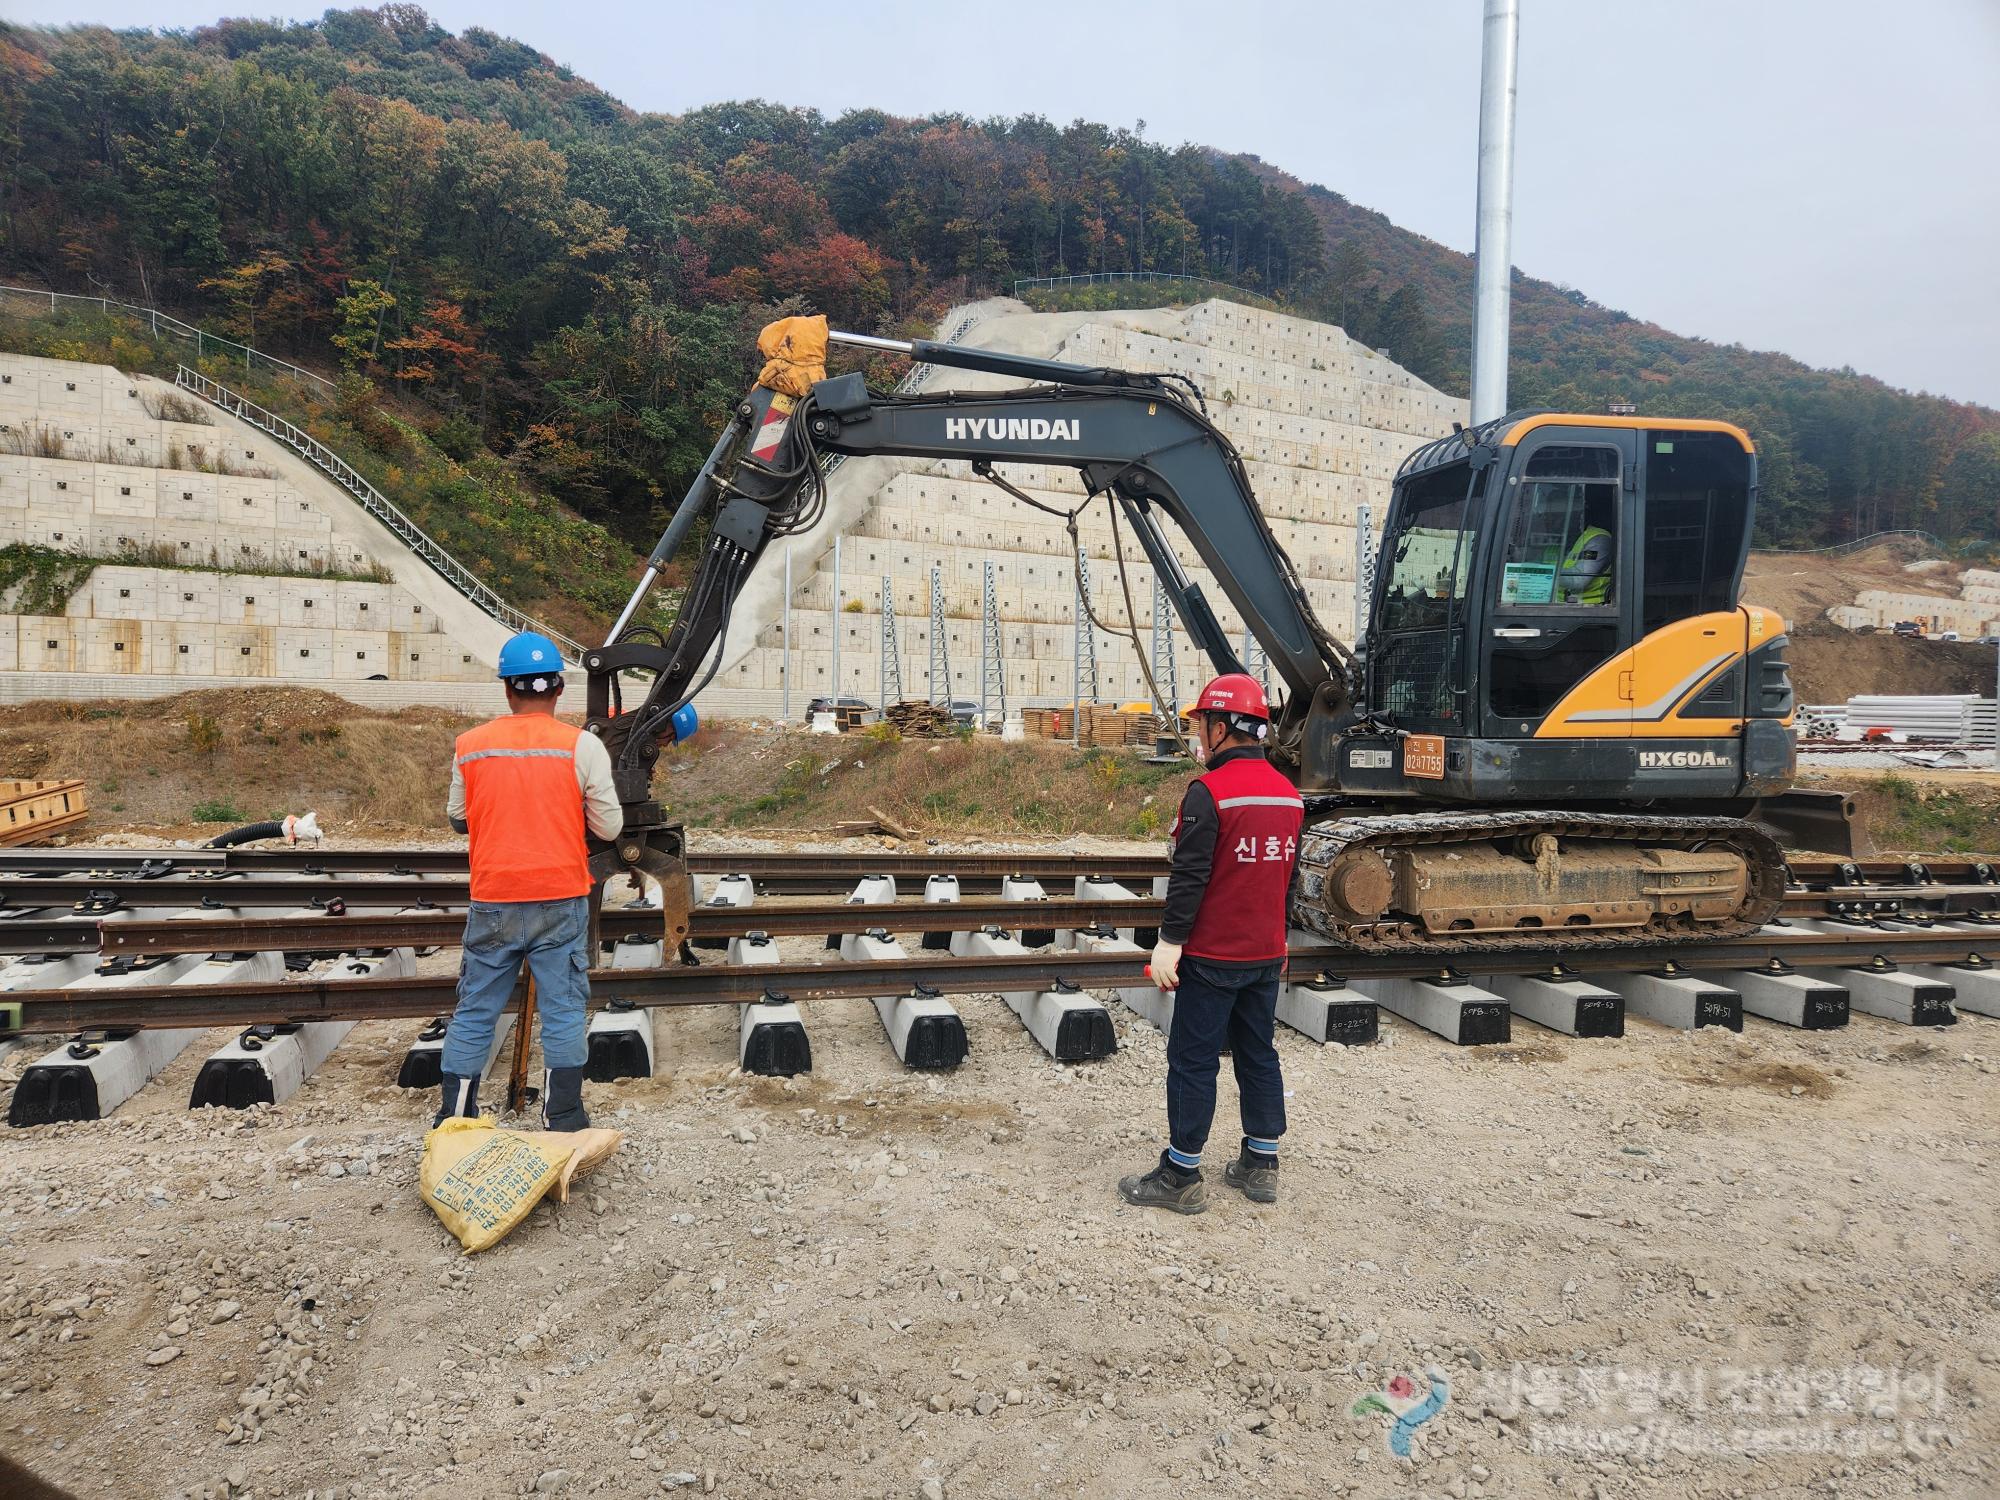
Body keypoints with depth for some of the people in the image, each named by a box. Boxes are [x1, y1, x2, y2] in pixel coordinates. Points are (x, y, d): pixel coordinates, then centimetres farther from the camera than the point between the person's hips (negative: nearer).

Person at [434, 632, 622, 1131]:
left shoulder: (470, 745, 1)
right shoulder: (582, 745, -6)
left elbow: (457, 818, 15)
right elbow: (610, 827, -3)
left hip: (492, 903, 2)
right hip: (561, 901, -2)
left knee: (473, 1013, 13)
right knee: (563, 1012, 4)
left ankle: (453, 1118, 21)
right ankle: (565, 1122, 7)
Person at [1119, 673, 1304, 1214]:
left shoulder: (1209, 791, -17)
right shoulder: (1289, 793, 7)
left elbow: (1190, 875, -20)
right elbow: (1288, 875, 15)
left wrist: (1170, 941, -15)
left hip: (1213, 955, -7)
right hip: (1266, 953, 8)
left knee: (1193, 1062, 2)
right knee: (1258, 1054, 17)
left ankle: (1180, 1177, 10)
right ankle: (1260, 1166, 26)